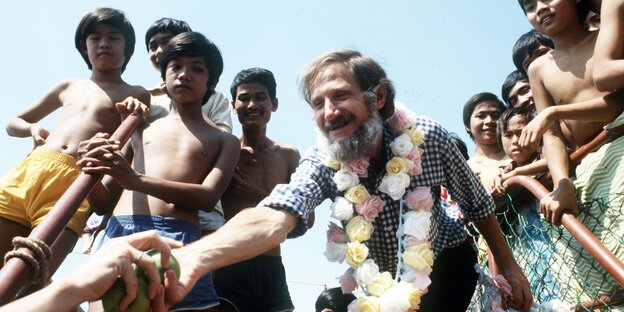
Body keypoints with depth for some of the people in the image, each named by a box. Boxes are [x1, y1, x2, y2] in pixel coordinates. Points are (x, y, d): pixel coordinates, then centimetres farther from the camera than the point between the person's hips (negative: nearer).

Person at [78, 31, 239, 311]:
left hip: (179, 239, -2)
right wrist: (91, 172, -4)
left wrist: (137, 180, -15)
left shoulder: (224, 141, 17)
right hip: (118, 232, 2)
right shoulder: (141, 129, 25)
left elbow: (208, 196, -3)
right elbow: (104, 199, 20)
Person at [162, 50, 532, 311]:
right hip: (378, 276, 2)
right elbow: (275, 217, -46)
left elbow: (478, 204, -7)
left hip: (443, 258, -2)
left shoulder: (428, 138, -24)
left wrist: (508, 265, 1)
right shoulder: (322, 163, -25)